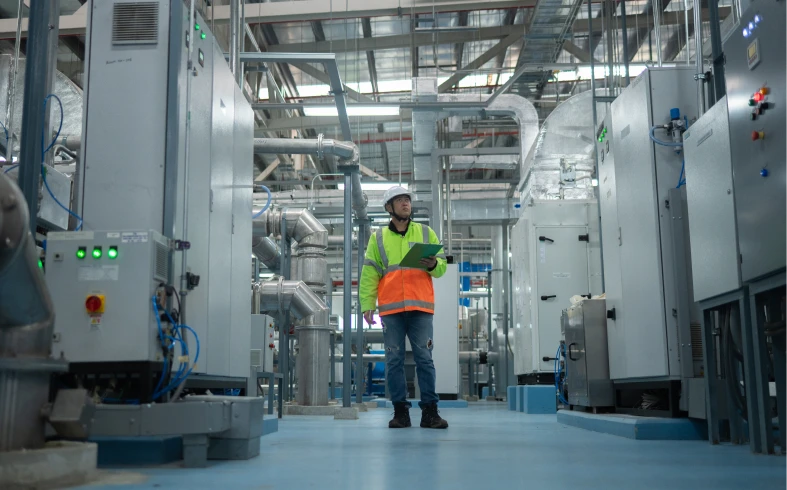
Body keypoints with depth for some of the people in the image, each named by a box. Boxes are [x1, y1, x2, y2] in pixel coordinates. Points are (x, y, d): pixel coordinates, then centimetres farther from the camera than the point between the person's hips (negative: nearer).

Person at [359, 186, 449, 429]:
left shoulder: (426, 233, 15)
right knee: (394, 360, 1)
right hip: (391, 308, 0)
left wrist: (433, 265, -12)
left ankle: (430, 411, 0)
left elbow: (442, 267, 12)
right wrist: (367, 304, -1)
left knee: (424, 359, -2)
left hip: (421, 307, 0)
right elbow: (369, 274, 8)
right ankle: (400, 411, 7)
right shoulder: (378, 238, 13)